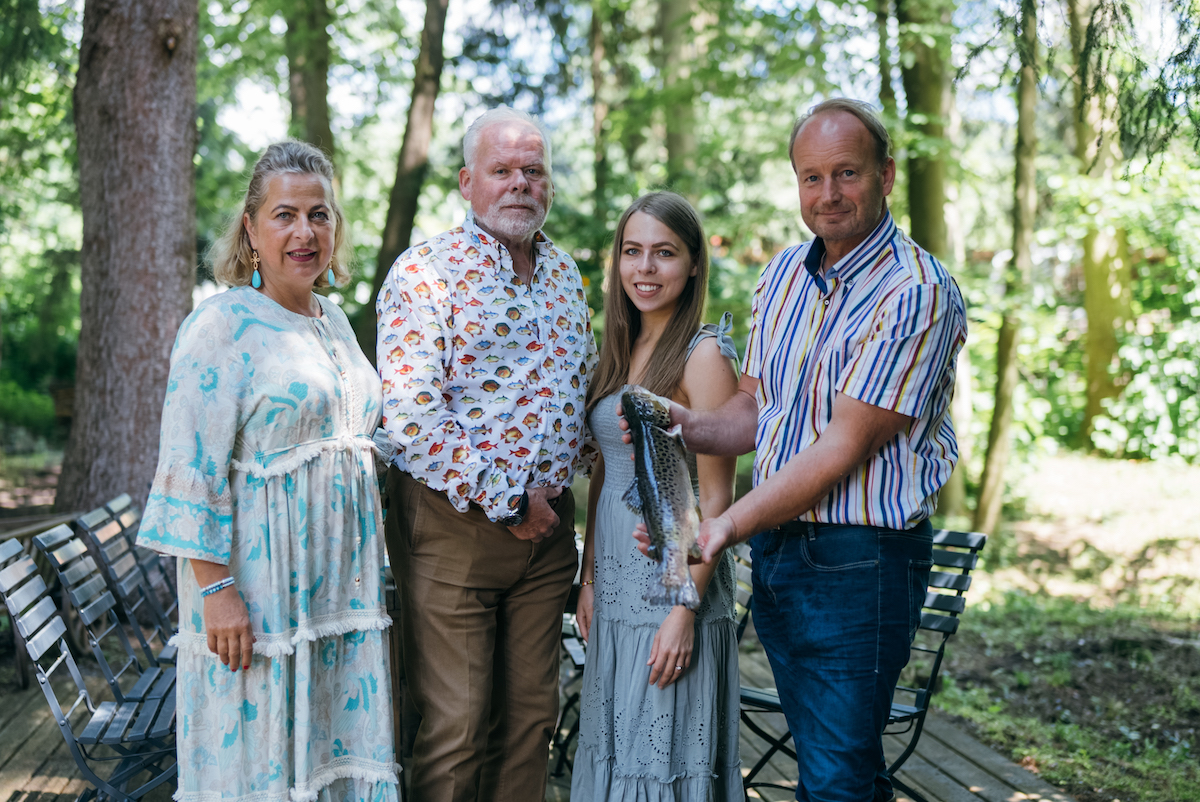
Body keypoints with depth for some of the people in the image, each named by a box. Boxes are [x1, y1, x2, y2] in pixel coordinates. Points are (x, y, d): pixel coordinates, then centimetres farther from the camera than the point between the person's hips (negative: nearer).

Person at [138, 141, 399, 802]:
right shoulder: (221, 325, -10)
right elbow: (193, 470, -15)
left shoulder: (334, 322, 13)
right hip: (262, 583, -7)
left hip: (340, 585, 7)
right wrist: (216, 587, -20)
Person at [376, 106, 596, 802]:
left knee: (532, 713, 12)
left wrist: (566, 475, 7)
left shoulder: (565, 272, 12)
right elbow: (410, 416, -18)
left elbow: (588, 382, 23)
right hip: (454, 523, -6)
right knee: (453, 726, -1)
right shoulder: (426, 273, -9)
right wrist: (506, 501, -15)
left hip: (548, 526, 6)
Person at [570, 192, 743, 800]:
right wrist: (589, 576, 11)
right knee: (612, 751, 15)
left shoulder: (705, 354, -12)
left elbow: (715, 497, -14)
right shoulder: (619, 352, 10)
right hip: (616, 584, 7)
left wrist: (685, 608, -18)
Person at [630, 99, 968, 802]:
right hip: (773, 546, 7)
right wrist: (687, 424, -8)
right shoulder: (783, 275, 9)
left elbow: (844, 445, -19)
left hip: (859, 562, -7)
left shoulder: (916, 294, -15)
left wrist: (729, 526, -23)